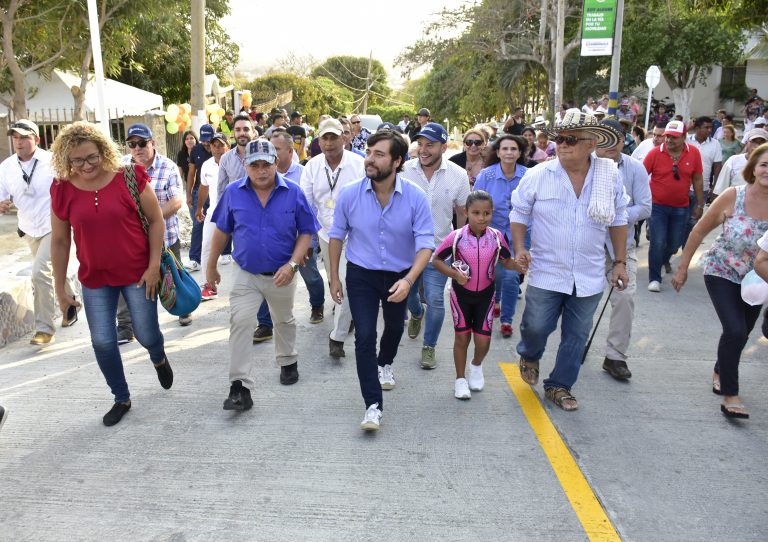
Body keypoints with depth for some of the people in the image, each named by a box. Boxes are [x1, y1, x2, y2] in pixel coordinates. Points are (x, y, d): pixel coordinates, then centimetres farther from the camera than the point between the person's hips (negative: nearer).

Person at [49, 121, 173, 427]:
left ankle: (159, 359, 43)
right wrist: (60, 289, 6)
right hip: (95, 279, 2)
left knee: (147, 335, 4)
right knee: (102, 342, 4)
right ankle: (122, 399, 26)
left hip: (138, 273, -2)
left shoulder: (130, 178, -12)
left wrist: (154, 266, -10)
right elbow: (60, 241, 3)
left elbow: (156, 220, -6)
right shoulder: (62, 190, -5)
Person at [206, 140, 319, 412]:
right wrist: (211, 266, 8)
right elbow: (221, 231, 3)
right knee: (239, 324, -11)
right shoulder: (233, 193, -8)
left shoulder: (293, 193, -12)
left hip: (281, 275, 0)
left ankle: (288, 362, 46)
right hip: (245, 274, 0)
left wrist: (292, 265, -18)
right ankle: (240, 387, -5)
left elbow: (306, 232, -6)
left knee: (284, 321, 21)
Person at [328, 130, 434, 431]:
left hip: (401, 275, 2)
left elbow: (426, 243, -22)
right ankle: (373, 405, 1)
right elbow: (337, 235, -3)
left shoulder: (415, 197, -21)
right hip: (361, 274, -1)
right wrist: (334, 277, 1)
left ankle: (384, 364, 58)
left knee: (395, 327, 25)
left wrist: (408, 280, -37)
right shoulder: (350, 194, -18)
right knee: (364, 336, -10)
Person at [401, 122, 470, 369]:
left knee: (435, 301, -3)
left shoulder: (458, 176, -10)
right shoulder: (404, 170, -11)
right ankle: (417, 314, 55)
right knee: (407, 293, 19)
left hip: (439, 248, -1)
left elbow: (463, 213, 3)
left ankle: (429, 346, 19)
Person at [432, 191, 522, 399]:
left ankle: (476, 366, 37)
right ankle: (460, 379, 26)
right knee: (462, 337, 9)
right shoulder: (456, 236, -18)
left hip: (485, 294, 2)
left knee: (483, 340, 3)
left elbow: (507, 261, 3)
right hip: (461, 293, -2)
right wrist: (454, 274, -21)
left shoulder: (497, 237, -10)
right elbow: (436, 259, -8)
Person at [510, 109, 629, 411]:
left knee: (577, 335, 10)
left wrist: (620, 262, 8)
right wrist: (520, 249, -9)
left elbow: (618, 220, 7)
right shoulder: (538, 175, -8)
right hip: (546, 272, -2)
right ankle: (529, 357, 37)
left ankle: (559, 386, 29)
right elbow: (519, 214, 4)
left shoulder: (610, 174, -3)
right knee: (536, 327, 1)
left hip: (589, 276, 2)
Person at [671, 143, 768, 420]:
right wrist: (682, 268, -6)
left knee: (741, 334, 18)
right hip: (721, 273, -3)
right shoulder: (733, 196, -18)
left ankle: (720, 372, 46)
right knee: (735, 331, -16)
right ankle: (729, 395, -1)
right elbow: (700, 230, -8)